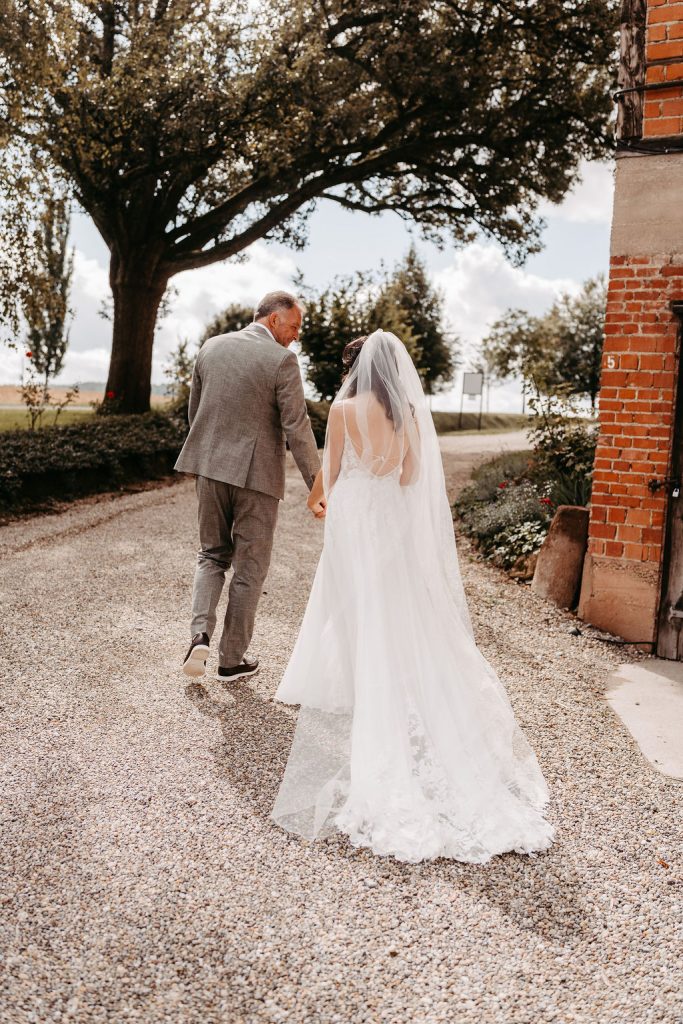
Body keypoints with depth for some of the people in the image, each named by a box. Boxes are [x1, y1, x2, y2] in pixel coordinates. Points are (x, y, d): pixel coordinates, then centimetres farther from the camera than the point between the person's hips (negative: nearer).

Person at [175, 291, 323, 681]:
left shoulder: (212, 347, 7)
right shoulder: (282, 360, -11)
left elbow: (195, 410, 13)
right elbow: (297, 428, -14)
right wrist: (318, 485, -9)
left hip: (211, 468, 5)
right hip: (257, 473, -4)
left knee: (212, 554, 21)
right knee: (249, 568, 9)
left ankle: (200, 635, 2)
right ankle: (232, 658, 19)